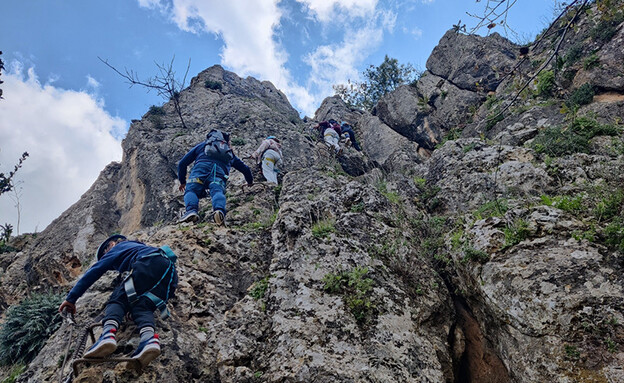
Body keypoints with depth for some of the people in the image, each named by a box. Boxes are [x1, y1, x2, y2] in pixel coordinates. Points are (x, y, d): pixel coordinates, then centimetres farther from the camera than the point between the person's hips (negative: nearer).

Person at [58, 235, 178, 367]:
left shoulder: (118, 248, 24)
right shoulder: (138, 246, 43)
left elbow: (93, 272, 19)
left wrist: (71, 298, 20)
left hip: (150, 264, -6)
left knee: (118, 298, 2)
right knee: (142, 307, 0)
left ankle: (108, 333, -27)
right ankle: (149, 337, -32)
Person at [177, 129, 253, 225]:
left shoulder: (201, 145, 39)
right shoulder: (230, 153, 43)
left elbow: (182, 163, 37)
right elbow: (245, 168, 47)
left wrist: (182, 181, 49)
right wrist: (250, 182, 65)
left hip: (202, 166, -1)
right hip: (220, 171, 1)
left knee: (191, 191, -5)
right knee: (217, 191, -20)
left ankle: (191, 210, -37)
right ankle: (219, 210, -53)